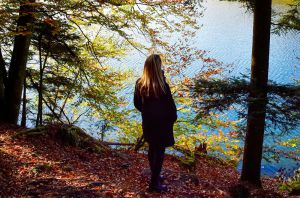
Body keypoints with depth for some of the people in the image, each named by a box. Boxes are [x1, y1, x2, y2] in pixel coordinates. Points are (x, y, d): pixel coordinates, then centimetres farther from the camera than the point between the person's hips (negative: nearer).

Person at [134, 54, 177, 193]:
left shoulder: (139, 84, -9)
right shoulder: (162, 87, -27)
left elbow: (137, 104, 3)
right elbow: (170, 106, -17)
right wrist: (173, 118, 3)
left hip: (147, 122, 6)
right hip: (162, 124, -6)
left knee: (152, 149, 22)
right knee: (159, 152, 7)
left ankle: (155, 176, 40)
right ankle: (154, 184, 15)